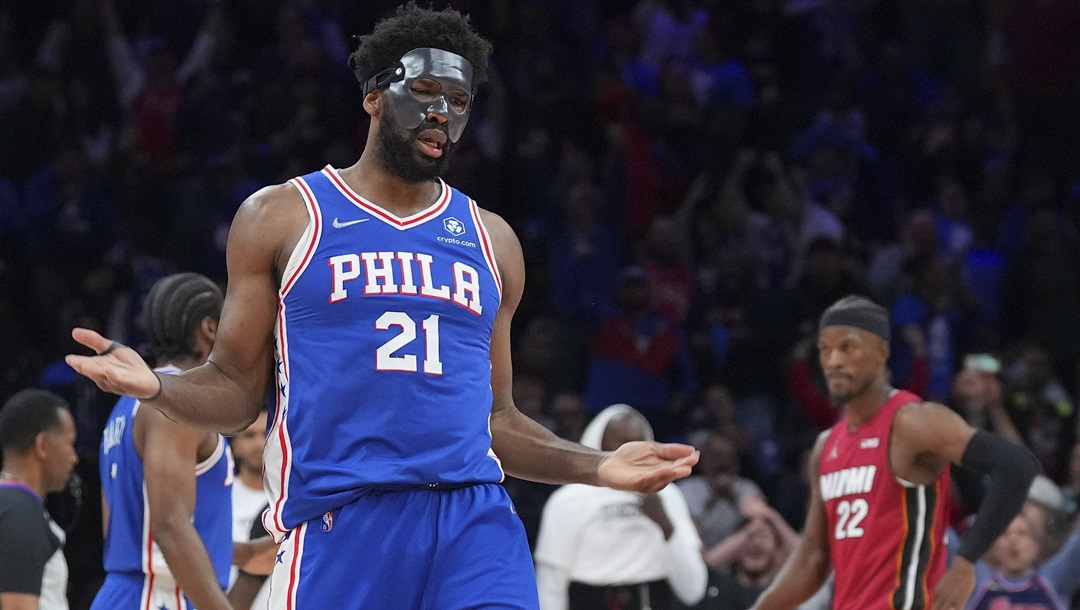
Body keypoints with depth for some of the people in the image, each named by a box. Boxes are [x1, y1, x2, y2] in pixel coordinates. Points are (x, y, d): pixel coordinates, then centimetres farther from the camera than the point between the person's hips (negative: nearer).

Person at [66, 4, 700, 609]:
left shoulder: (491, 241, 18)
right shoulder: (282, 217, 8)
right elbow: (236, 391, 7)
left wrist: (598, 468, 11)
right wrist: (156, 386, -13)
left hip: (473, 520, 3)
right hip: (338, 523, -3)